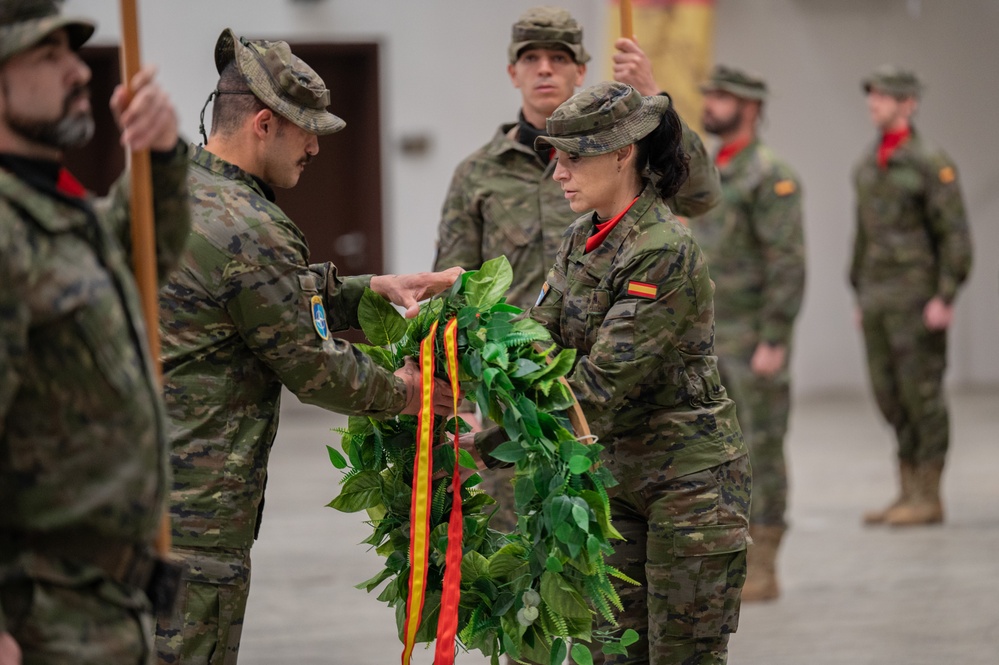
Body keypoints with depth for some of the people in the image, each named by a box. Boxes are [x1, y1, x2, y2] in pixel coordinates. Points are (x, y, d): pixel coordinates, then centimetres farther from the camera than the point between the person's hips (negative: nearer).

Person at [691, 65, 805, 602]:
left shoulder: (772, 176, -13)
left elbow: (789, 264, -18)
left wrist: (774, 343, -23)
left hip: (757, 342, -8)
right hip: (710, 343, 8)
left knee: (761, 450, -4)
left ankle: (762, 573, 1)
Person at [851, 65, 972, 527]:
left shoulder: (932, 163, -10)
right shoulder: (867, 166, 14)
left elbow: (956, 236, -13)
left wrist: (945, 299, -18)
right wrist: (860, 296, 18)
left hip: (918, 297, -8)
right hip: (879, 297, 8)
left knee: (921, 393, -5)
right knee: (889, 394, 8)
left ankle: (928, 500, 0)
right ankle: (909, 493, 14)